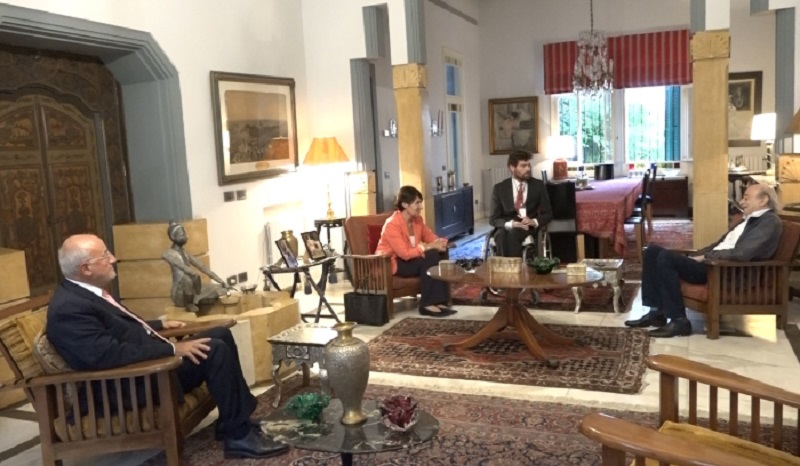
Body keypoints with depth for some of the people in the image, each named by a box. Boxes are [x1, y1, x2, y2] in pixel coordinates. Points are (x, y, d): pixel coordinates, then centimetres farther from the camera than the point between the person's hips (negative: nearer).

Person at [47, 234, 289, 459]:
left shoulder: (83, 291, 9)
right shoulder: (69, 308, -22)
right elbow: (110, 355, -29)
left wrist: (159, 325, 23)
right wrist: (173, 348, -26)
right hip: (132, 384, -11)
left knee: (221, 335, 9)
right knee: (215, 351, -22)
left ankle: (240, 417, 14)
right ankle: (238, 436, -9)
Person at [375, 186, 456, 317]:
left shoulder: (417, 220, 0)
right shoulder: (392, 224, -24)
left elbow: (431, 237, 6)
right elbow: (405, 253, -29)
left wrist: (440, 242, -19)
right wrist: (429, 247, -30)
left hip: (410, 259, 8)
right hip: (390, 263, -7)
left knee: (434, 255, -20)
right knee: (429, 259, -26)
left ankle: (438, 301, -20)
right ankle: (428, 304, -22)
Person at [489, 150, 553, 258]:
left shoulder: (538, 185, 7)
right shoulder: (499, 188, 5)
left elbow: (548, 214, 7)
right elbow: (493, 219, 2)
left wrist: (534, 221, -15)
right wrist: (511, 223, -19)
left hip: (530, 229, 0)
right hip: (508, 228, 1)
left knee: (512, 234, -34)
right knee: (501, 235, -35)